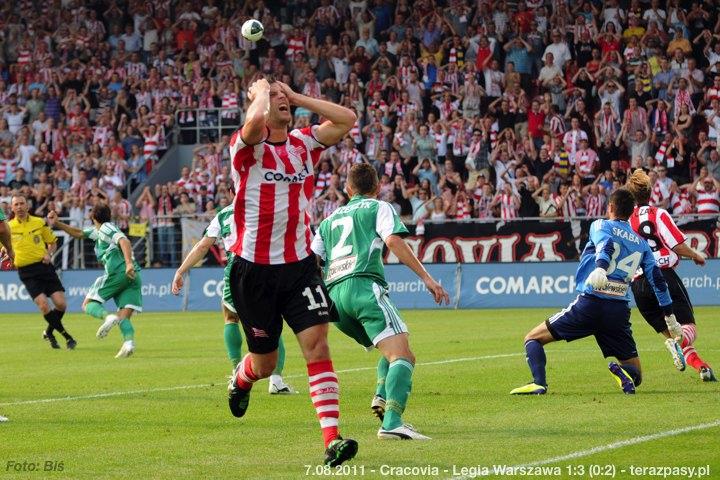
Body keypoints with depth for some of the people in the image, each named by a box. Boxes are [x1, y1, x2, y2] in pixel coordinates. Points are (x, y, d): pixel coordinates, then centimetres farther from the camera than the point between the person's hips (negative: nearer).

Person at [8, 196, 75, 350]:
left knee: (61, 304, -7)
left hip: (44, 266, 1)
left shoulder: (39, 222, 5)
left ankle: (49, 333, 20)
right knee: (43, 305, -17)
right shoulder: (8, 227, 3)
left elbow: (53, 242, 16)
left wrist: (48, 254, -4)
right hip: (26, 272, -1)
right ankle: (66, 336, -2)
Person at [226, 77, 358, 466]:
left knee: (317, 342, -14)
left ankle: (332, 439, -19)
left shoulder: (304, 142, 7)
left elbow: (346, 119, -3)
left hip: (299, 264, 3)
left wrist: (298, 97, -1)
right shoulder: (247, 146, -8)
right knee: (265, 363, 9)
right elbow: (256, 120, -30)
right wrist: (260, 90, -10)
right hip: (254, 269, -3)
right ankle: (241, 379, 47)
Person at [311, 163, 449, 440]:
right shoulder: (379, 208, 14)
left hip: (334, 296, 6)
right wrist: (426, 277, -7)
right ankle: (392, 422, -36)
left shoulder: (330, 220, 29)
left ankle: (382, 398, -4)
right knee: (402, 356, -14)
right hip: (364, 286, -6)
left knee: (393, 353, 23)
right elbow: (393, 241, -5)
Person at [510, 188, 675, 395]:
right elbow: (657, 278, 17)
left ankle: (538, 383, -18)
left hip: (590, 302, -3)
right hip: (620, 310, 3)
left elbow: (606, 244, -15)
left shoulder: (600, 225, 8)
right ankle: (623, 371, -25)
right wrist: (669, 315, 23)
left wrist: (601, 267, -35)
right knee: (635, 376, 12)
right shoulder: (641, 243, 20)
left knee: (533, 339, 9)